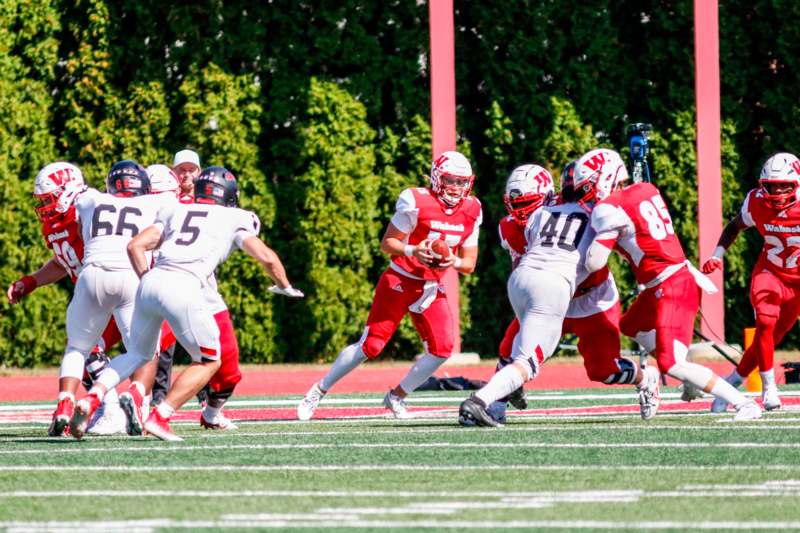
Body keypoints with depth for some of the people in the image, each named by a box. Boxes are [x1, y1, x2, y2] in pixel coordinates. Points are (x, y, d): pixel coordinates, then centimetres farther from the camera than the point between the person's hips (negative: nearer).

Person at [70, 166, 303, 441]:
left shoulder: (175, 212, 25)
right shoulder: (234, 220, 16)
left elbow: (136, 246, 16)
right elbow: (267, 258, 11)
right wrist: (285, 287, 28)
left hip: (150, 284, 5)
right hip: (183, 290, -5)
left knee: (138, 354, 25)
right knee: (208, 362, 13)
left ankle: (92, 397, 2)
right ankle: (159, 417, 0)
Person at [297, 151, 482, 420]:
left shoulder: (471, 211, 0)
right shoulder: (417, 202, -16)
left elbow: (469, 264, 5)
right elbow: (387, 243, -11)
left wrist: (455, 262, -18)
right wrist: (412, 251, -30)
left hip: (431, 288, 5)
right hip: (399, 282, -5)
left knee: (441, 349, -11)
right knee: (371, 345, -8)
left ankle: (397, 396, 9)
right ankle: (318, 391, 8)